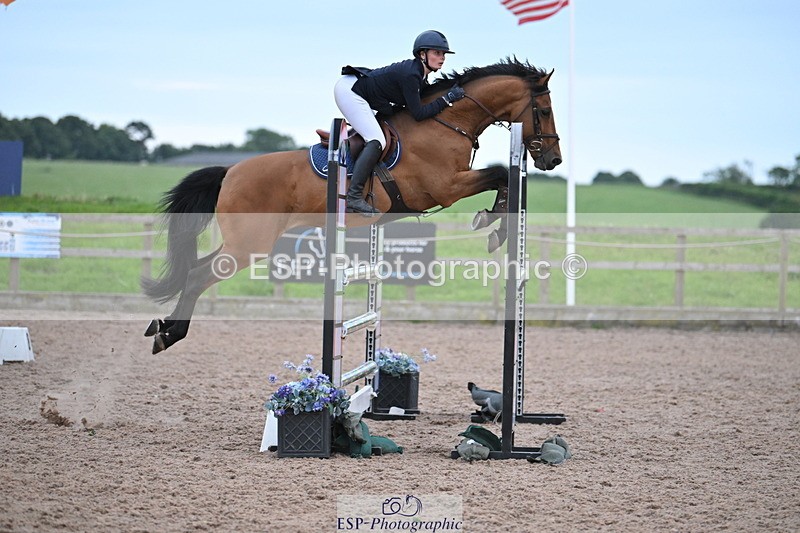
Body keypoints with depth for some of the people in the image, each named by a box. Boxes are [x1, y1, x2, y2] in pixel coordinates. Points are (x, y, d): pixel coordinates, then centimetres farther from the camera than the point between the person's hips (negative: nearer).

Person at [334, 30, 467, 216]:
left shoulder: (419, 74, 6)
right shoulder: (410, 75, -23)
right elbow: (418, 113, -22)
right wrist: (446, 99, -19)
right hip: (349, 90, -10)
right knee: (377, 141, -19)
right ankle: (353, 197, -24)